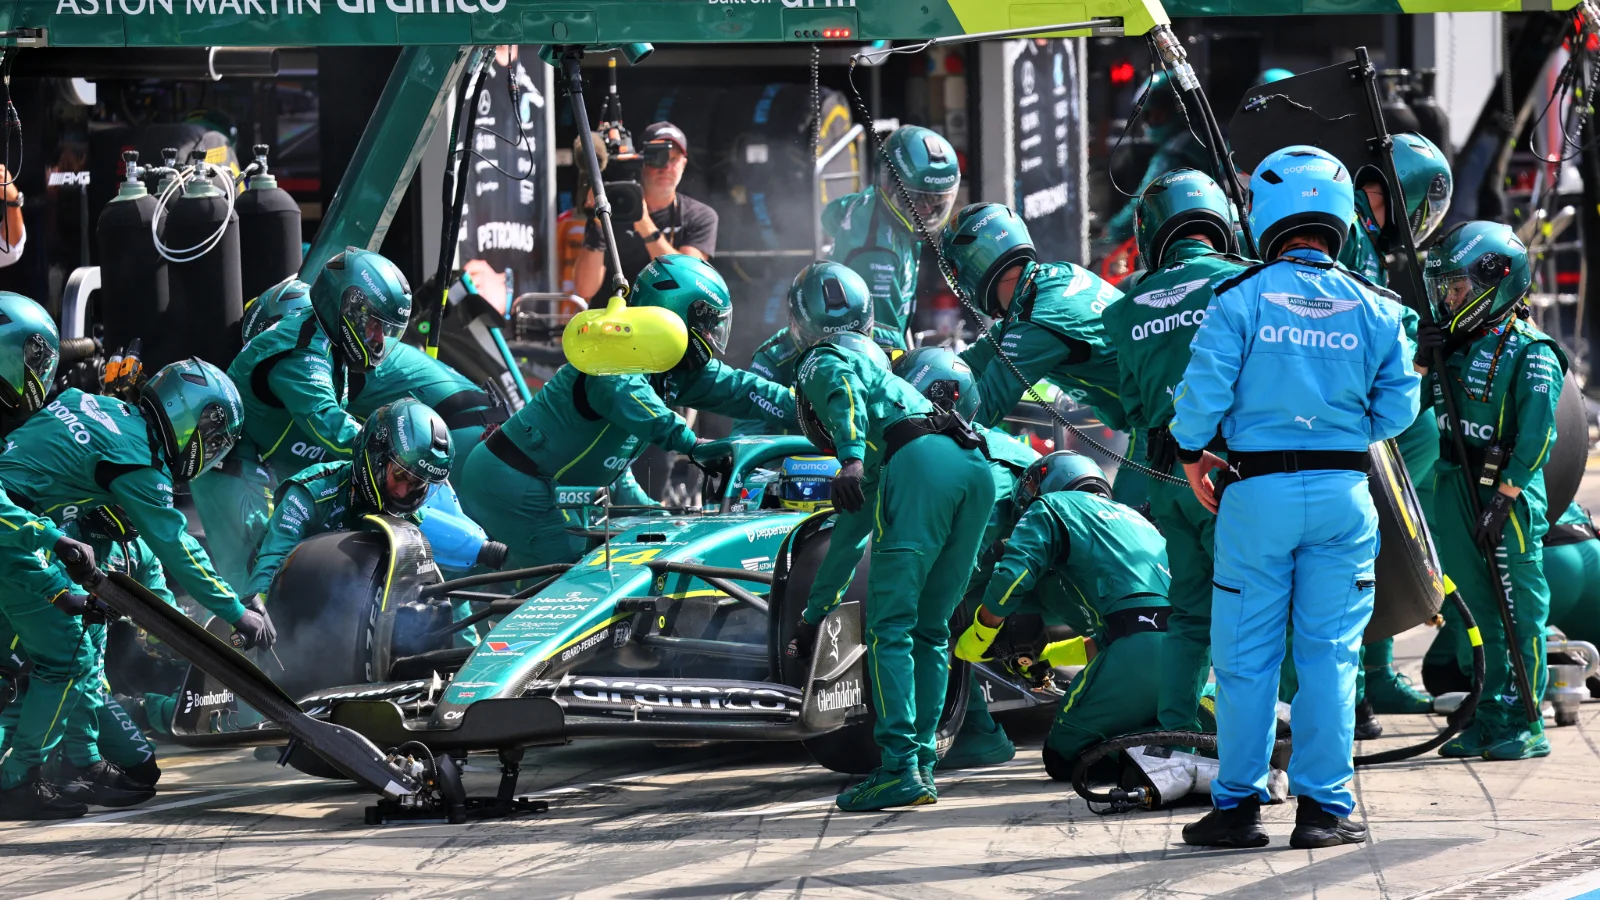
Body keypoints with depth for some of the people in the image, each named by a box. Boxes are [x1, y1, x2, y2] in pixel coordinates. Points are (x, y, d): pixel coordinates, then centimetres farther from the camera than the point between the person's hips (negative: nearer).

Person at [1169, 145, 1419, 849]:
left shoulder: (1240, 299, -6)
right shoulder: (1374, 310, 2)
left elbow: (1202, 391, -10)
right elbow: (1398, 408, 2)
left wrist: (1191, 455, 8)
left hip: (1259, 492, -2)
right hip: (1344, 494, 2)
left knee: (1245, 656, 6)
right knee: (1330, 655, 6)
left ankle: (1238, 804, 9)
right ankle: (1323, 808, 6)